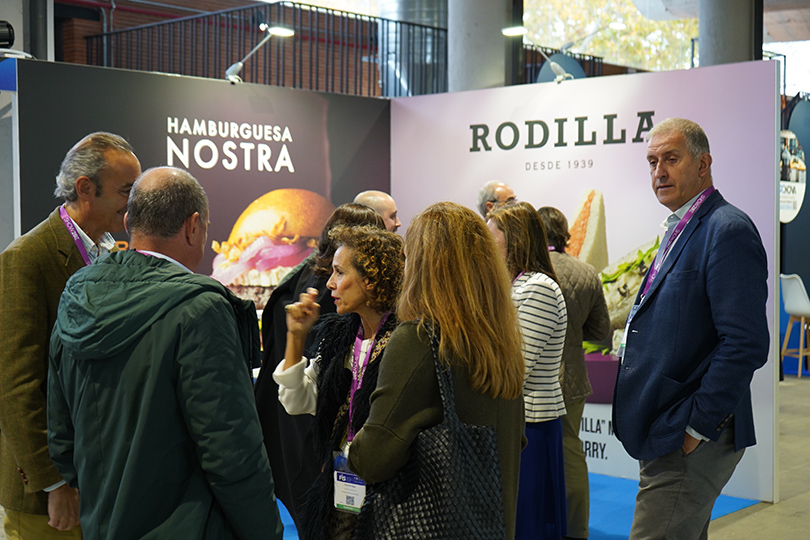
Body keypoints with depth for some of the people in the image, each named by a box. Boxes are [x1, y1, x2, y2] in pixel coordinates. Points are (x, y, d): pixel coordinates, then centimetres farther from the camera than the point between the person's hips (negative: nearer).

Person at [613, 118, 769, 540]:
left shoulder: (728, 230, -15)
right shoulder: (679, 231, 17)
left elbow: (746, 344, -22)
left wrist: (697, 428, -20)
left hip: (690, 443, -10)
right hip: (668, 434, 10)